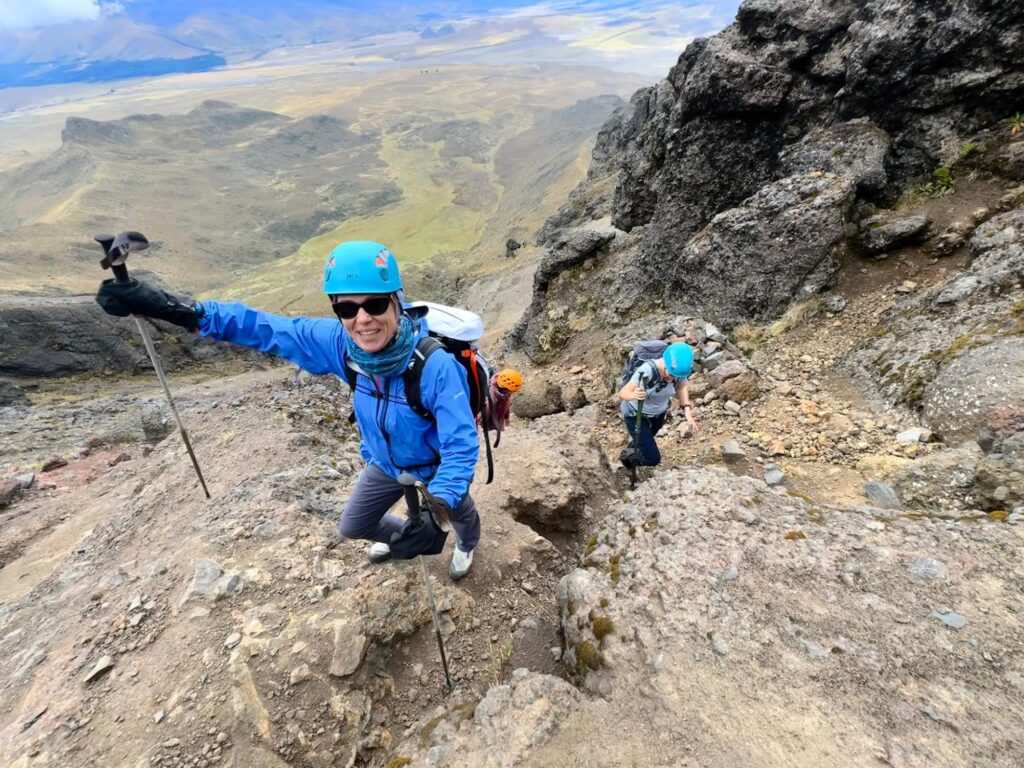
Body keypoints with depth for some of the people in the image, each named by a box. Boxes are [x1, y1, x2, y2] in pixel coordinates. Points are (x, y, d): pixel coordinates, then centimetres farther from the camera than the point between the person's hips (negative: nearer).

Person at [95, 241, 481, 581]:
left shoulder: (437, 365, -43)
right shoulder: (339, 343, -28)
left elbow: (461, 443, -41)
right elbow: (268, 329, -18)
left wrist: (441, 504, -56)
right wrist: (178, 310, -25)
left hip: (434, 469, -4)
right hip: (383, 463, 4)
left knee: (457, 511, 29)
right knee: (352, 526, 28)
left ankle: (467, 545, 69)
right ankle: (403, 534, 62)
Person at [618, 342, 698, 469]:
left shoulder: (678, 371, -23)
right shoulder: (647, 371, -38)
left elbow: (682, 386, -2)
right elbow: (622, 393, -38)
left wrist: (687, 411, -15)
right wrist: (634, 395, -61)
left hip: (658, 413, 5)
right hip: (636, 415, -5)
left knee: (644, 440, 29)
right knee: (653, 459, -6)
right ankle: (627, 456, 23)